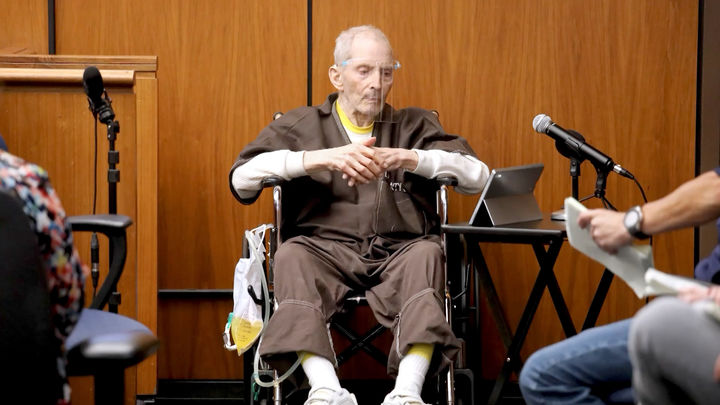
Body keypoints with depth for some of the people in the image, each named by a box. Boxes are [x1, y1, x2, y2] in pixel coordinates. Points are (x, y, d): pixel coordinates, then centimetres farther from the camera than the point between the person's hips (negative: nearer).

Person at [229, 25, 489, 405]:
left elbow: (477, 175, 8)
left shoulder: (414, 125, 23)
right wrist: (322, 159, -11)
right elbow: (242, 178, 1)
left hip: (398, 253, 1)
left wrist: (407, 158, -7)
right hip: (326, 249, 0)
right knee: (291, 256, -32)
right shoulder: (300, 125, 19)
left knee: (426, 254, -32)